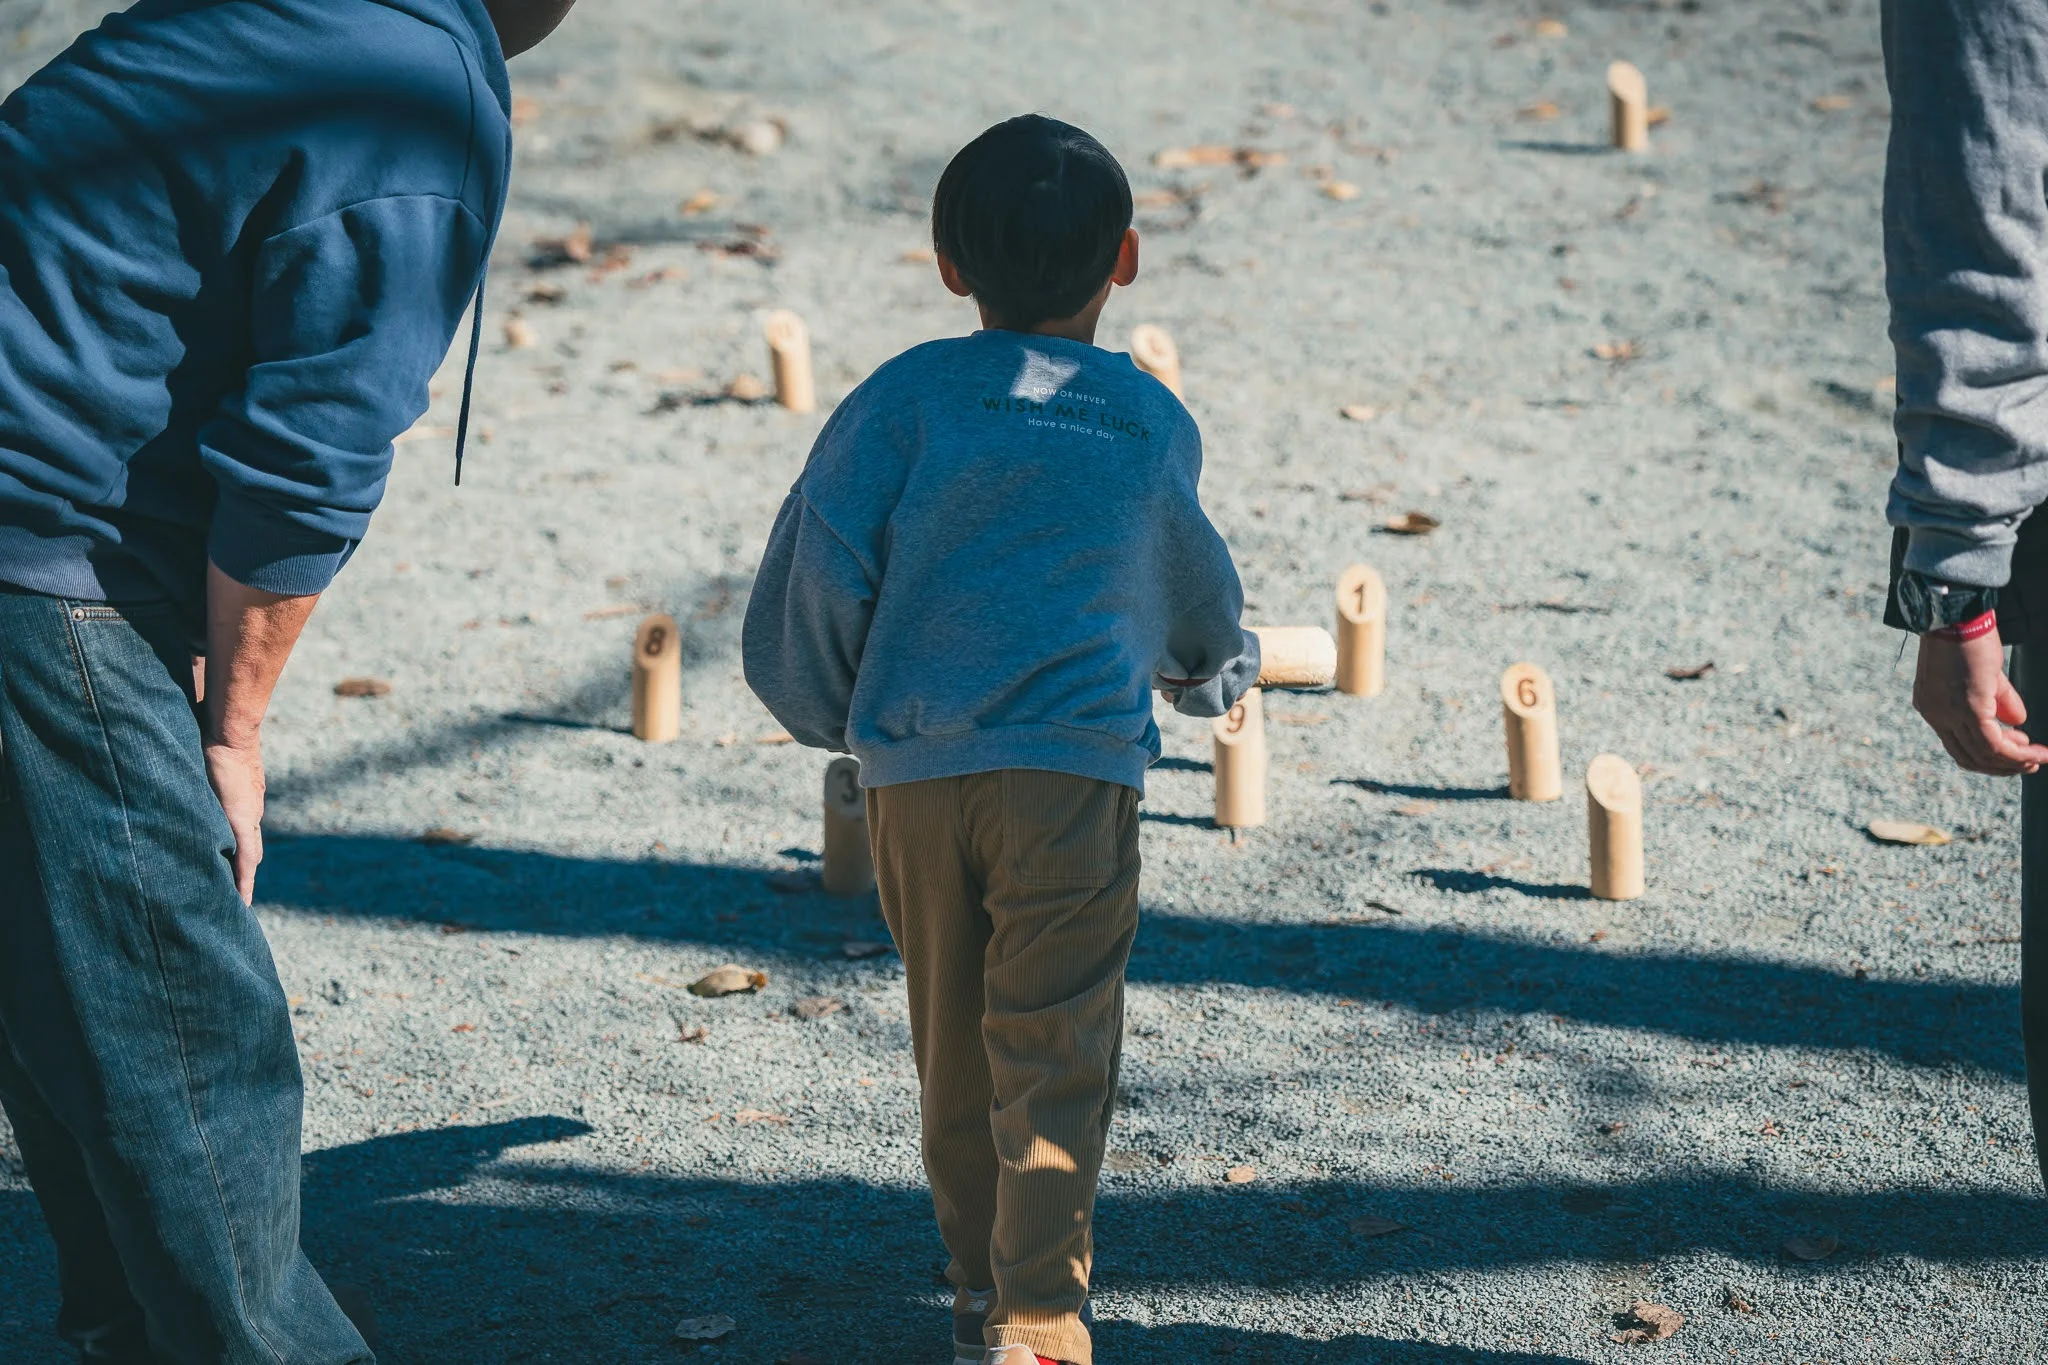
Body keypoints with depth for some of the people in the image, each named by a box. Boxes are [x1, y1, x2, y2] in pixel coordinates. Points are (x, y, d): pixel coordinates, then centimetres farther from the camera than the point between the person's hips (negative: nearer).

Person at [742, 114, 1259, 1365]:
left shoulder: (911, 394, 4)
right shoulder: (1154, 424, 10)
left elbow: (820, 560, -4)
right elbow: (1194, 598, 27)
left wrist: (829, 710, 14)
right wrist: (1217, 670, 50)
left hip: (911, 771, 1)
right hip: (1076, 766, -1)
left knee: (953, 1047, 15)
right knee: (1053, 1054, -1)